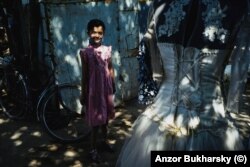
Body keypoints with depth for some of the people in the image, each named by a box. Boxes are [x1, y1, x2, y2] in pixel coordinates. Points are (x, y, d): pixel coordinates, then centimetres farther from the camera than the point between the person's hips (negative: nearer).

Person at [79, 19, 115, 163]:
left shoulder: (107, 50, 2)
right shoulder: (85, 52, -8)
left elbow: (110, 68, 10)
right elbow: (85, 74, -5)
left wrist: (113, 86, 13)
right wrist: (83, 94, -4)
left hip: (106, 87, 4)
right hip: (94, 88, -4)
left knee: (105, 115, 17)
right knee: (96, 119, 3)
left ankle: (105, 140, 38)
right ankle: (93, 149, 18)